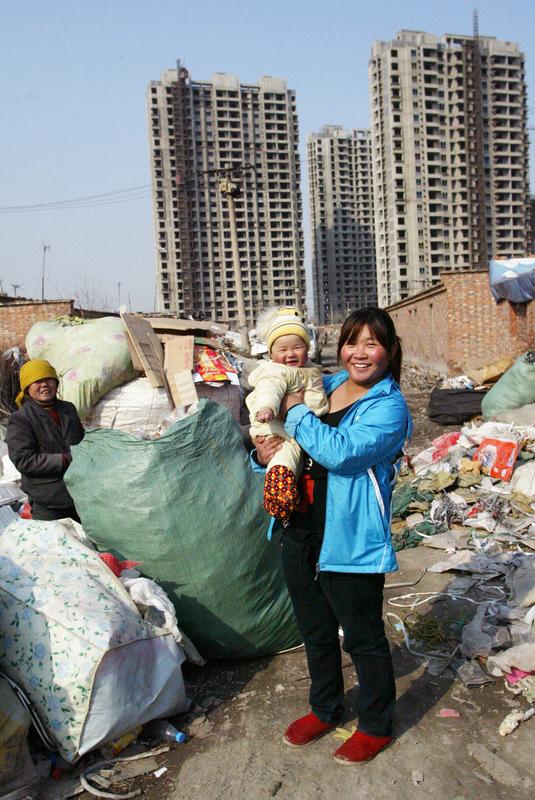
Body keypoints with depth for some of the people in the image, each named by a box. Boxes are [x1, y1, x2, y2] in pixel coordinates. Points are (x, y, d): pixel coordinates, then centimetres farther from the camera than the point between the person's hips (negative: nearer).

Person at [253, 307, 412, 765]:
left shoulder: (389, 407, -14)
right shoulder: (325, 386, 6)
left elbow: (340, 452, -30)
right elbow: (284, 438, 15)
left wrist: (296, 412, -19)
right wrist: (265, 452, -8)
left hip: (351, 542, -7)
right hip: (302, 533, 7)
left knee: (363, 637, 11)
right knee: (316, 631, 22)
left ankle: (377, 727, 35)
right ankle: (326, 710, 46)